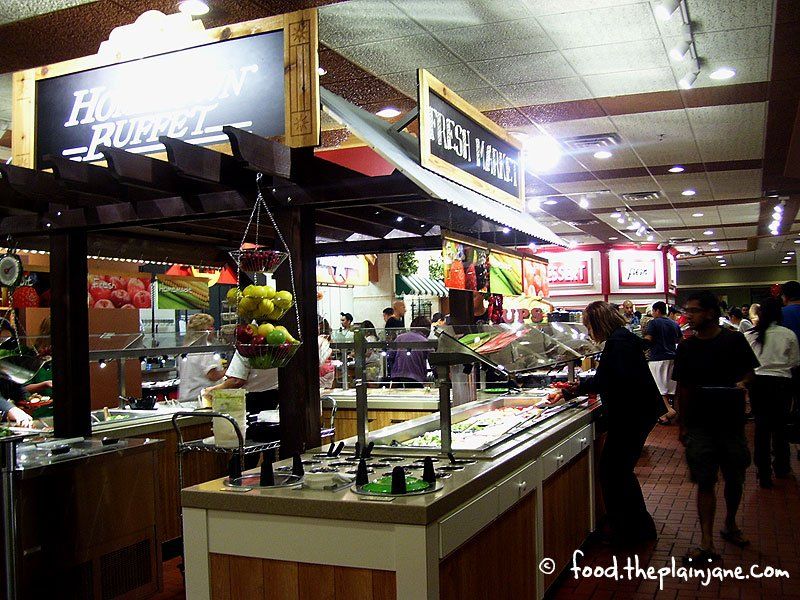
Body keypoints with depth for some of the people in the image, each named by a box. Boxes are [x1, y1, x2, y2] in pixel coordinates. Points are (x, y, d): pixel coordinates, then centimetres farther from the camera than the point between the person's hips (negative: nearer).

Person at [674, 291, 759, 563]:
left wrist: (742, 382, -17)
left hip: (731, 423, 0)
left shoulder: (735, 340, -3)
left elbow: (750, 371, 6)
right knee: (705, 482, -2)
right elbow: (683, 389, 6)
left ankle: (730, 524, 37)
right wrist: (682, 425, 5)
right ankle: (707, 543, -1)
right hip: (700, 426, 0)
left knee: (734, 479, 13)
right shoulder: (686, 348, 2)